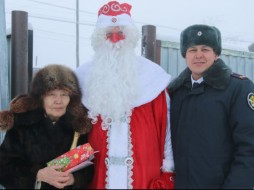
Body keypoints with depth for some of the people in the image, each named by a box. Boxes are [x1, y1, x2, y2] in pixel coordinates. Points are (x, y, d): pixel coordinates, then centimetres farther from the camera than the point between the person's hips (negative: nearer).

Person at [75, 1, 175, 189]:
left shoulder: (152, 74, 0)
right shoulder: (84, 76, 4)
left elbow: (164, 124, 0)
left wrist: (167, 169, -1)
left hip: (145, 172, -1)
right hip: (98, 173, 1)